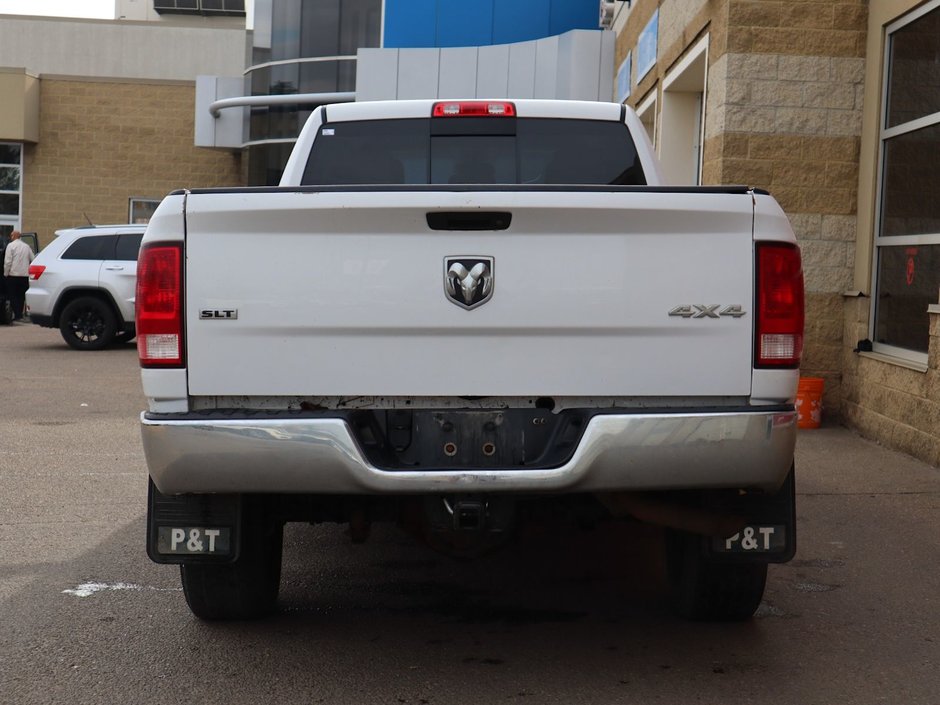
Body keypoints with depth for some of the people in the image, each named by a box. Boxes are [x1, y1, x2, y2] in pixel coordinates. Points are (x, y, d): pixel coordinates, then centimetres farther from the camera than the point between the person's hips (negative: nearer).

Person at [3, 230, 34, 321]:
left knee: (12, 296, 1)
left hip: (13, 275, -5)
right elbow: (33, 259, 8)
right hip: (25, 275, 5)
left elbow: (7, 261, -12)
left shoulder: (11, 245, -7)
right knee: (21, 295, 12)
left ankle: (17, 315, -7)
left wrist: (5, 273, -4)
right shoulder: (26, 246, 8)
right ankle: (20, 314, 13)